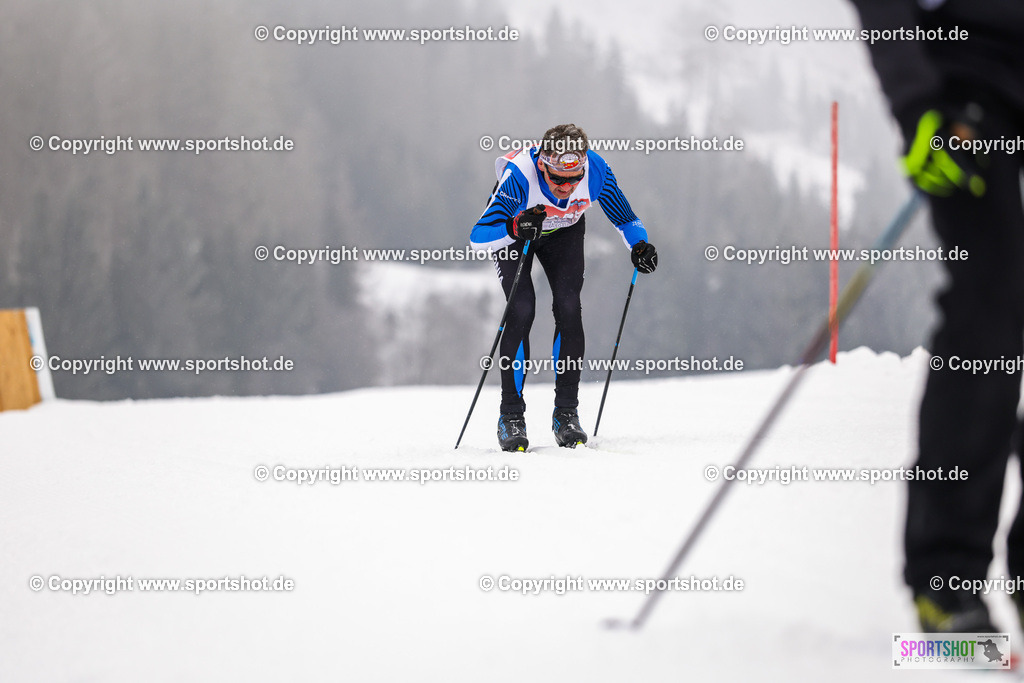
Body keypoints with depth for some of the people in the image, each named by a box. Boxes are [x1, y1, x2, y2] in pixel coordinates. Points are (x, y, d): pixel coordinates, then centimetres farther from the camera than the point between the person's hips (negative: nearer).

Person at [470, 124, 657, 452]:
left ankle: (566, 414, -4)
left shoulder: (595, 170, -32)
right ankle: (511, 417, -8)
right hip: (511, 229, -2)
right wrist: (515, 229, -59)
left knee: (568, 308, -14)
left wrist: (639, 245, -32)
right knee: (521, 310, -18)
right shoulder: (519, 175, -41)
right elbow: (477, 237, -41)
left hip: (564, 231, 2)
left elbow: (623, 216, -13)